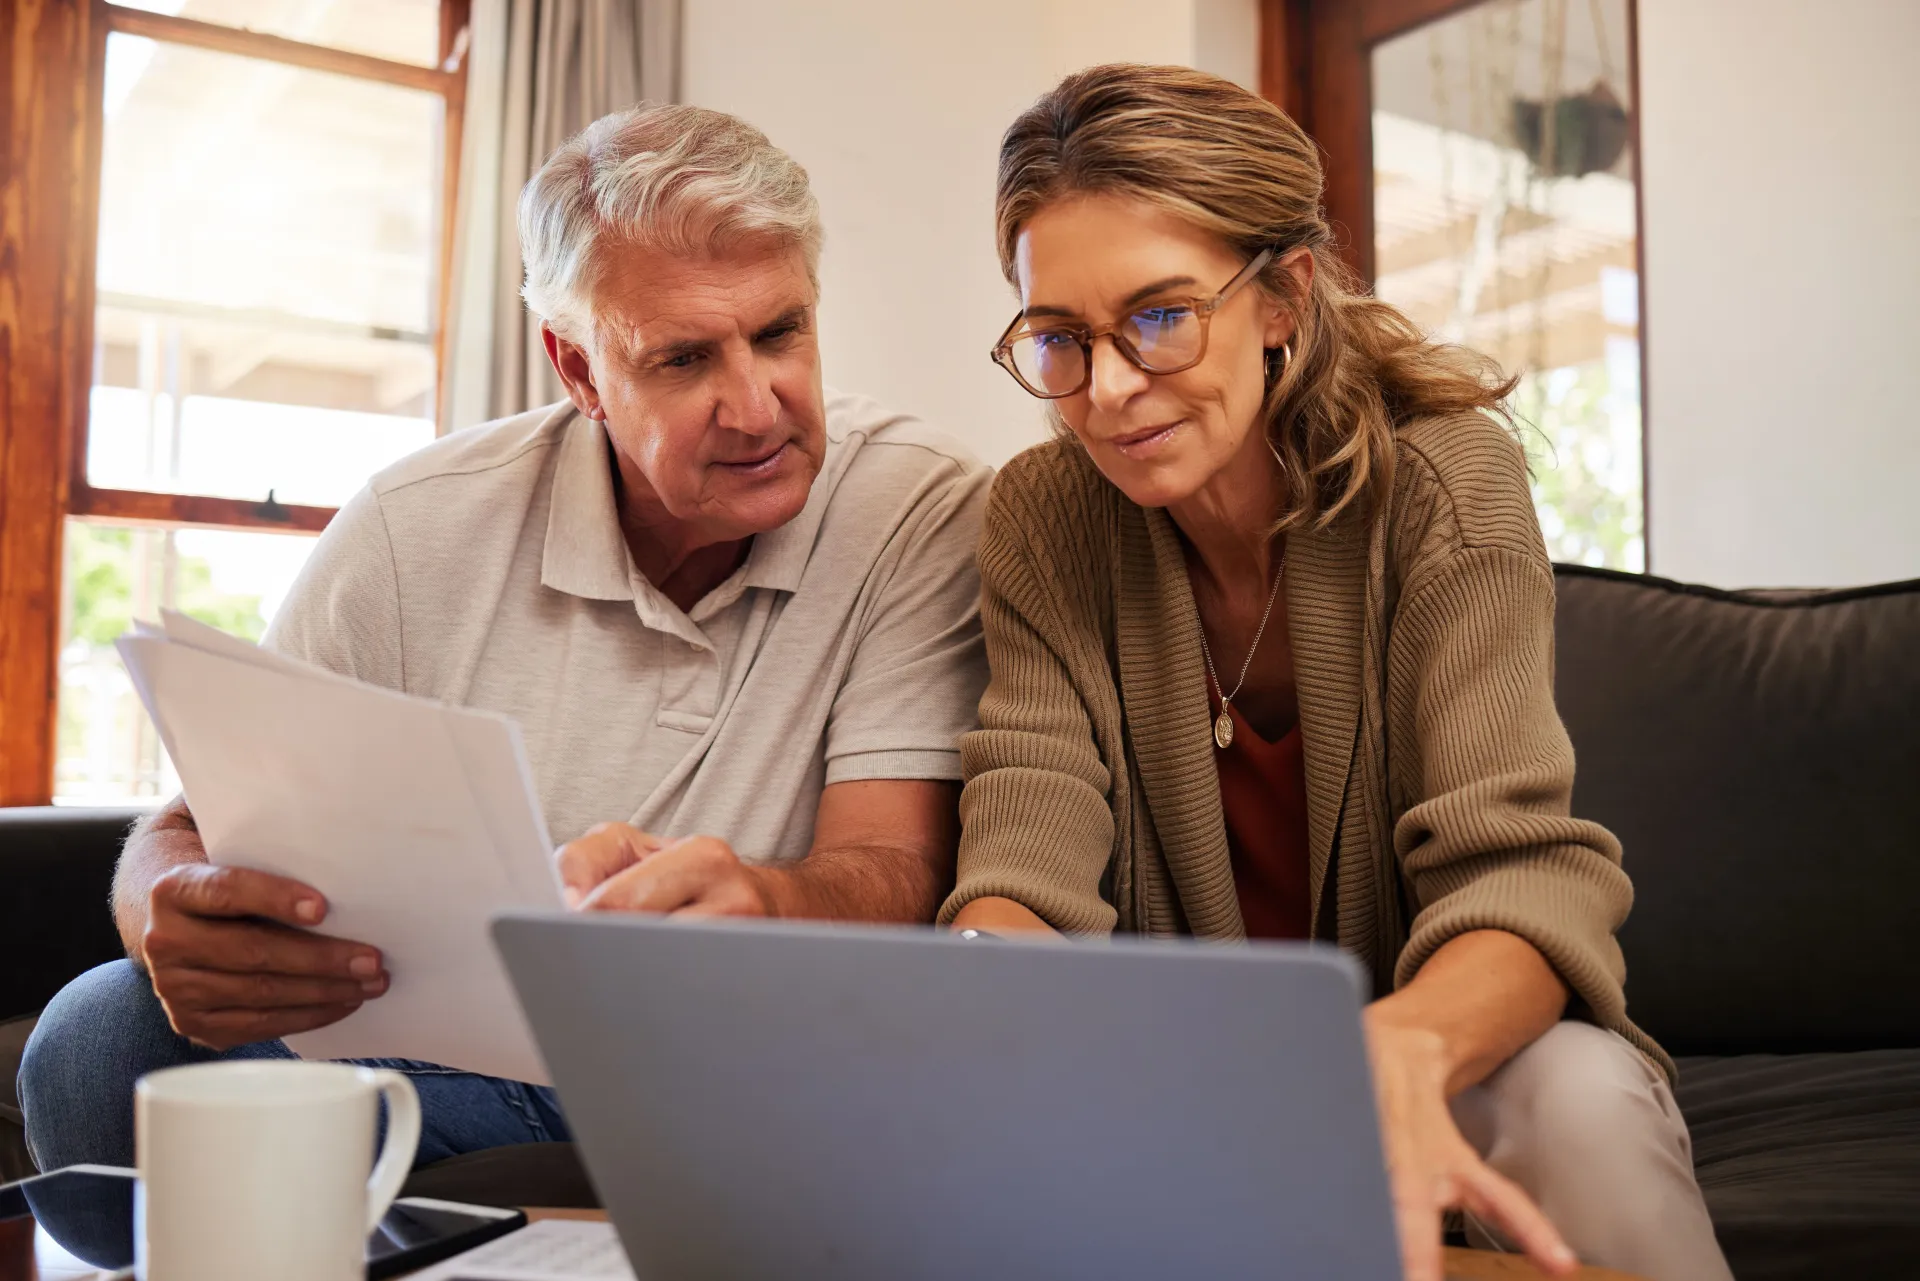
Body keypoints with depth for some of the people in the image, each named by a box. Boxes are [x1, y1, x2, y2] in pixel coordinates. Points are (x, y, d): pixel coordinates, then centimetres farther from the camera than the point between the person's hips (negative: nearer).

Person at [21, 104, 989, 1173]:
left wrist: (759, 907, -42)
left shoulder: (923, 515, -10)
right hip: (444, 1064, 2)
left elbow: (898, 872, -17)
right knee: (102, 1037, -20)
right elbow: (198, 831, -3)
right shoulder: (419, 530, -5)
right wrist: (188, 916, -29)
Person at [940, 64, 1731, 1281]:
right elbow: (1033, 850, -17)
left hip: (1445, 1050, -1)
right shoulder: (1045, 517, -8)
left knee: (1584, 1106, -35)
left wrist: (1401, 1046, -48)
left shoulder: (1442, 481, -15)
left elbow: (1523, 867, -24)